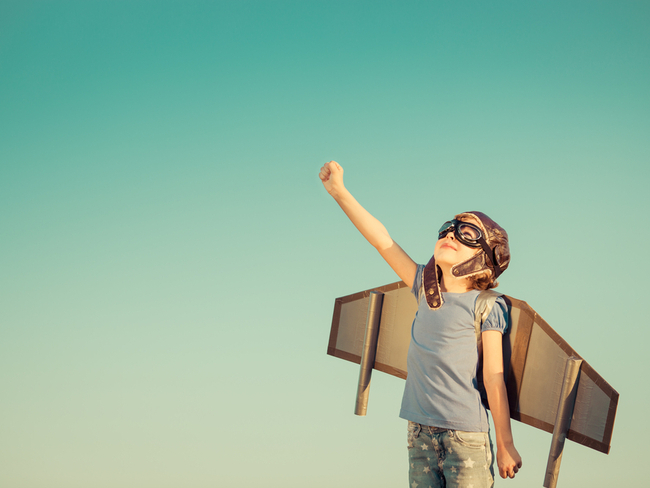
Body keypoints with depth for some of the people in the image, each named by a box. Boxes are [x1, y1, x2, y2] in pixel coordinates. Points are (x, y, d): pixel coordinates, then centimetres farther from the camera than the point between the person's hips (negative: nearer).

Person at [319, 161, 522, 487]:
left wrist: (505, 445, -4)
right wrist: (339, 191, 7)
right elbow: (382, 240, 10)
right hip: (420, 434, 5)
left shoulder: (486, 307, -5)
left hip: (466, 435, -5)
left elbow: (494, 377, -6)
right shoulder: (426, 290, 10)